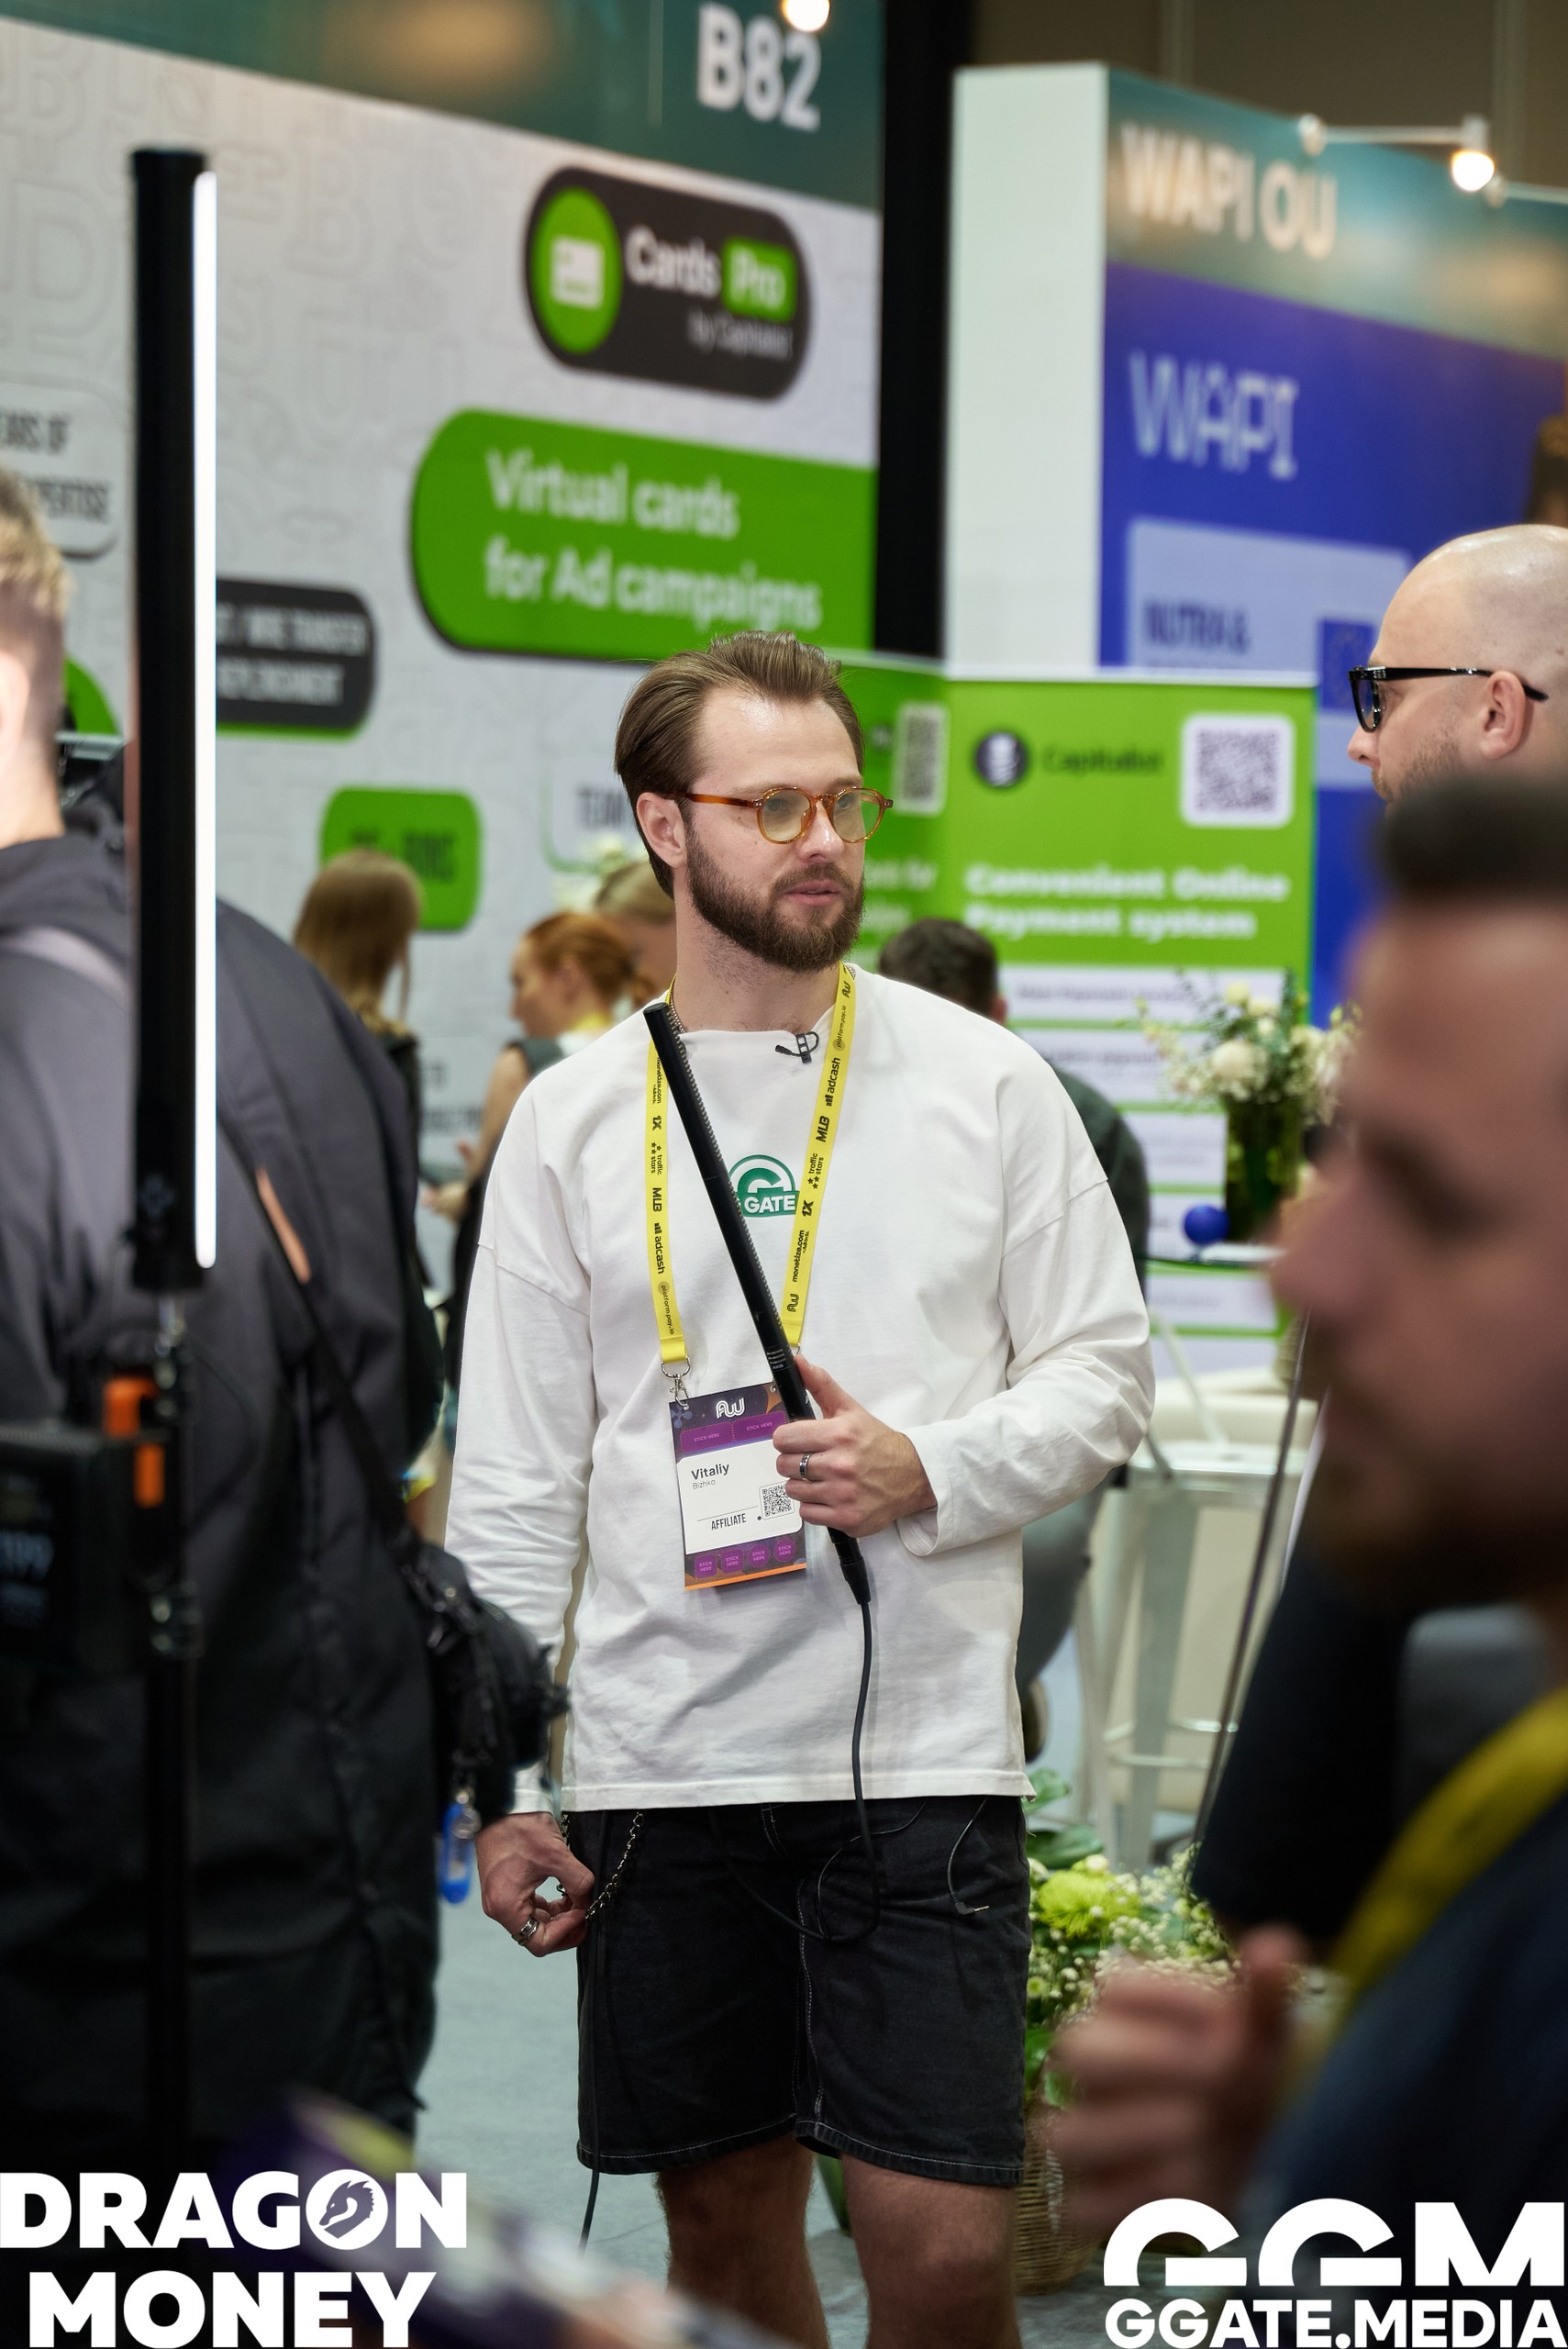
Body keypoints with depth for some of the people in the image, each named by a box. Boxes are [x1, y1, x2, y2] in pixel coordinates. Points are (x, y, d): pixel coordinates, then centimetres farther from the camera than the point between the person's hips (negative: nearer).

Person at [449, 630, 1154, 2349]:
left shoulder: (983, 1083, 3)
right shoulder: (569, 1123, 5)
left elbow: (1104, 1374, 6)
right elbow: (513, 1486, 6)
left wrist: (929, 1472, -13)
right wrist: (502, 1786, 2)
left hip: (923, 1749, -1)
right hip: (662, 1760, 2)